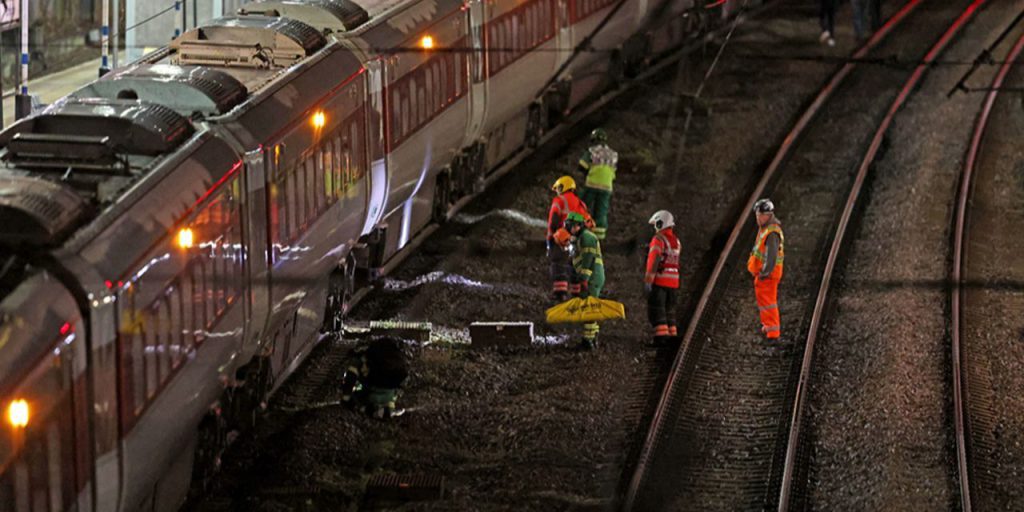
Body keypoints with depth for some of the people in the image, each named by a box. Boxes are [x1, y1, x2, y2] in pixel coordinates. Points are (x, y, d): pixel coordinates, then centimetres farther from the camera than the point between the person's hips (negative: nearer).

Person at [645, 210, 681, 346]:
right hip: (674, 281, 7)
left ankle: (661, 335, -12)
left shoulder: (658, 239, -12)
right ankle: (672, 335, 15)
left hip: (659, 281, -7)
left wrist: (648, 280, -19)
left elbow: (653, 261, -18)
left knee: (656, 310, -4)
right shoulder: (676, 241, 13)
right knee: (669, 310, 16)